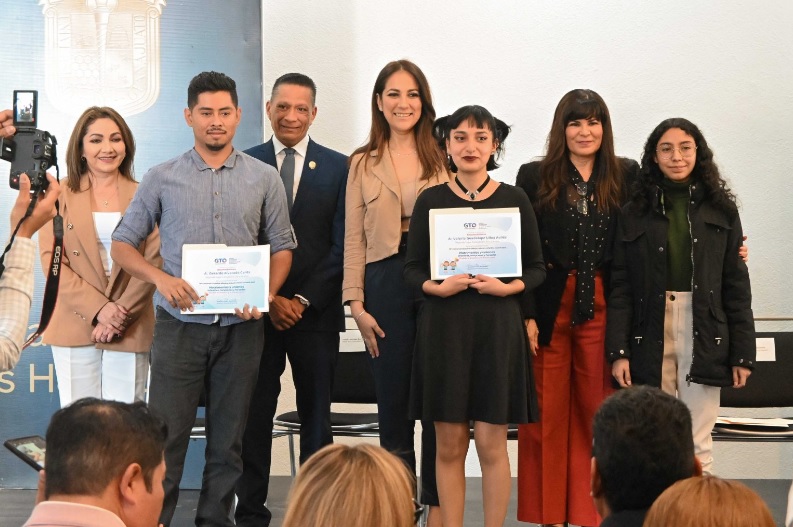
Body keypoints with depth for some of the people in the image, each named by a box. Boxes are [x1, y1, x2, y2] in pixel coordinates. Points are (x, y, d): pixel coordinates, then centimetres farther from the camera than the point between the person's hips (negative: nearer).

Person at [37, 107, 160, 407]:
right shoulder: (61, 196, 7)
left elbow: (153, 261, 2)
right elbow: (51, 260, 0)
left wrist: (123, 314, -9)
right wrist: (98, 309, -10)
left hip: (130, 331, 0)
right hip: (74, 328, 0)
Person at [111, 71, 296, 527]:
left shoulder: (264, 179, 6)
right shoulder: (163, 178, 3)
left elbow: (282, 247, 9)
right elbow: (123, 243, 6)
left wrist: (265, 294, -9)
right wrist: (160, 278, -12)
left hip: (240, 327, 1)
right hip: (180, 323, -1)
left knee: (229, 438, 9)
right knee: (166, 436, -3)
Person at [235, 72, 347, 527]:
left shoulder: (338, 167, 3)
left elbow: (342, 245, 0)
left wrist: (304, 299, -8)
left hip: (316, 311, 0)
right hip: (258, 311, 0)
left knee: (316, 417, 6)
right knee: (255, 416, 2)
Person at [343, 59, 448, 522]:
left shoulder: (442, 159, 6)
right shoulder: (363, 164, 9)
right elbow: (354, 240, 5)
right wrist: (357, 304, -2)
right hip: (385, 284, 1)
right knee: (393, 400, 6)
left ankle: (438, 504, 11)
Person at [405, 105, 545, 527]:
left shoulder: (514, 200, 4)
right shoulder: (430, 200, 5)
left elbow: (536, 268, 6)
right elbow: (412, 268, 5)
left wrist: (507, 287, -13)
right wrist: (436, 287, -15)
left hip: (497, 328, -1)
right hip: (443, 328, 1)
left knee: (491, 444, 0)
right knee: (449, 446, 4)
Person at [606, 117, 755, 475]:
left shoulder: (721, 211, 8)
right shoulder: (635, 214, 6)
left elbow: (736, 285, 7)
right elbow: (620, 288, 3)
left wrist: (742, 352, 2)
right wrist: (618, 351, -5)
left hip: (704, 337, 0)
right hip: (651, 337, 0)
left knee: (698, 445, 0)